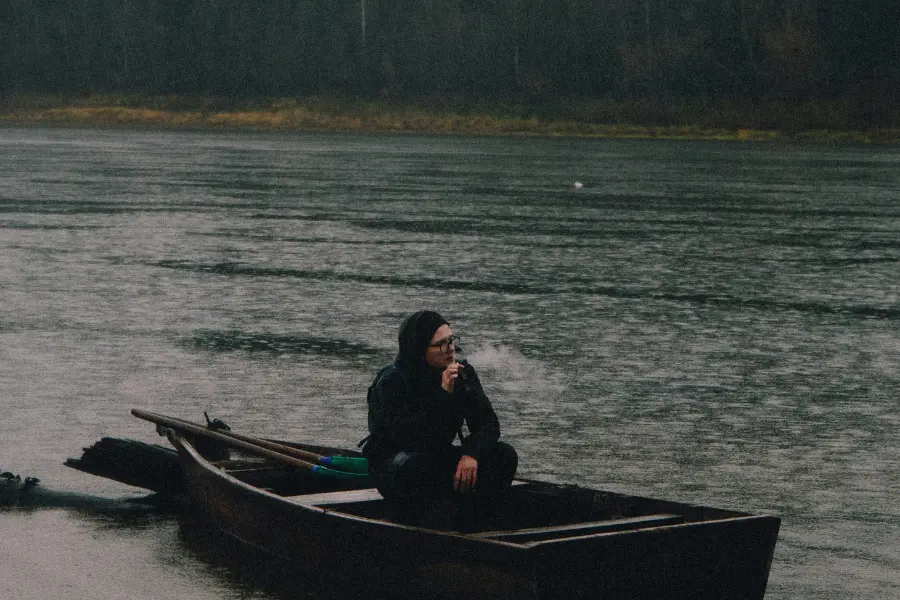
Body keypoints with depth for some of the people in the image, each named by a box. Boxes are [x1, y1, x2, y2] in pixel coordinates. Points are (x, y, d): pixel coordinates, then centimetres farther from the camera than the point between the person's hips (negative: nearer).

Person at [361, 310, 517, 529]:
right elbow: (405, 437, -31)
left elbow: (488, 423, -5)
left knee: (504, 455, -16)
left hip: (439, 458, 5)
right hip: (392, 468, -5)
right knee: (413, 463, -41)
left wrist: (472, 454, -27)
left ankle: (473, 520, -9)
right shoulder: (392, 381, -20)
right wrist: (442, 395, -35)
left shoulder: (463, 374, -3)